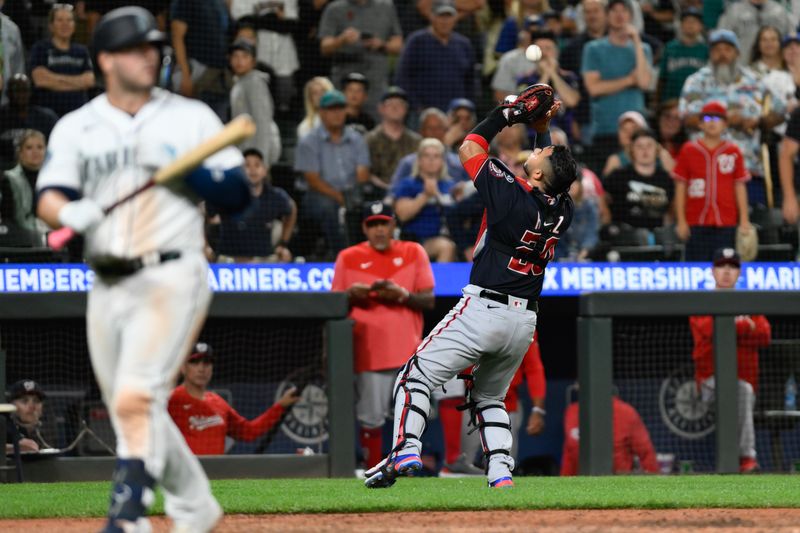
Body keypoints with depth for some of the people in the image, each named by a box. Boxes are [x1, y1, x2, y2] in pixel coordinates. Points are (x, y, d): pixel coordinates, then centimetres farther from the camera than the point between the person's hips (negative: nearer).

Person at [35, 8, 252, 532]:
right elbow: (49, 197, -2)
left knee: (135, 400, -22)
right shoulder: (77, 128, 10)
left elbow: (239, 194, 1)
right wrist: (72, 213, -24)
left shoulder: (191, 117, 5)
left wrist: (180, 166, -14)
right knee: (136, 414, 11)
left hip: (173, 277, -4)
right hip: (107, 287, 4)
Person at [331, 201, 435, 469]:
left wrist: (402, 295, -14)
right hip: (370, 354, -1)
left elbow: (429, 301, 4)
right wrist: (350, 295, -14)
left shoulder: (414, 253, 9)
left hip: (408, 354, 1)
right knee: (371, 419, -3)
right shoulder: (348, 258, 8)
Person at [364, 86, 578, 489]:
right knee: (489, 397, 23)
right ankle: (501, 473, 7)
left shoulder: (512, 195, -14)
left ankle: (406, 450, -20)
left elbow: (469, 148, -1)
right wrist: (542, 130, 18)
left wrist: (509, 113, 5)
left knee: (416, 377, -1)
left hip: (484, 309, -6)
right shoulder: (561, 210, 2)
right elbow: (551, 179, 27)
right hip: (525, 321, 6)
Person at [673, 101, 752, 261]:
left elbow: (740, 187, 9)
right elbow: (680, 187, 6)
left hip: (726, 224, 0)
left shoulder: (733, 152, 6)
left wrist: (744, 221, 3)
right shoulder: (689, 150, 4)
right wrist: (681, 221, 2)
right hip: (696, 224, 0)